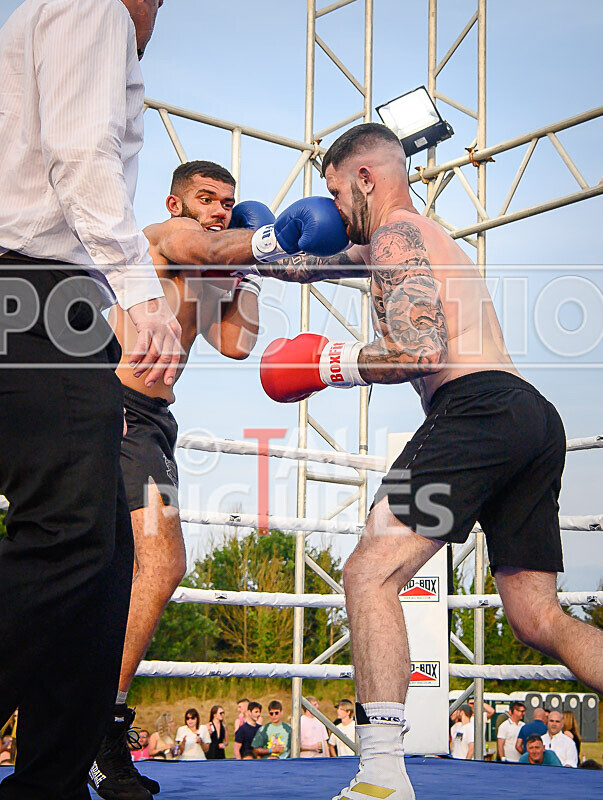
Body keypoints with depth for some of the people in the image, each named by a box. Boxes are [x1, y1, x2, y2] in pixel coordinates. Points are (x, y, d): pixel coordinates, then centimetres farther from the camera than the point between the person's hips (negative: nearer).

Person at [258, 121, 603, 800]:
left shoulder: (397, 233, 3)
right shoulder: (427, 238, 33)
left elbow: (421, 350, -13)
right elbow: (306, 264, 44)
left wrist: (330, 364, -1)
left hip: (477, 409, -10)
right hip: (535, 419, 10)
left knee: (371, 572, -11)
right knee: (538, 621, 9)